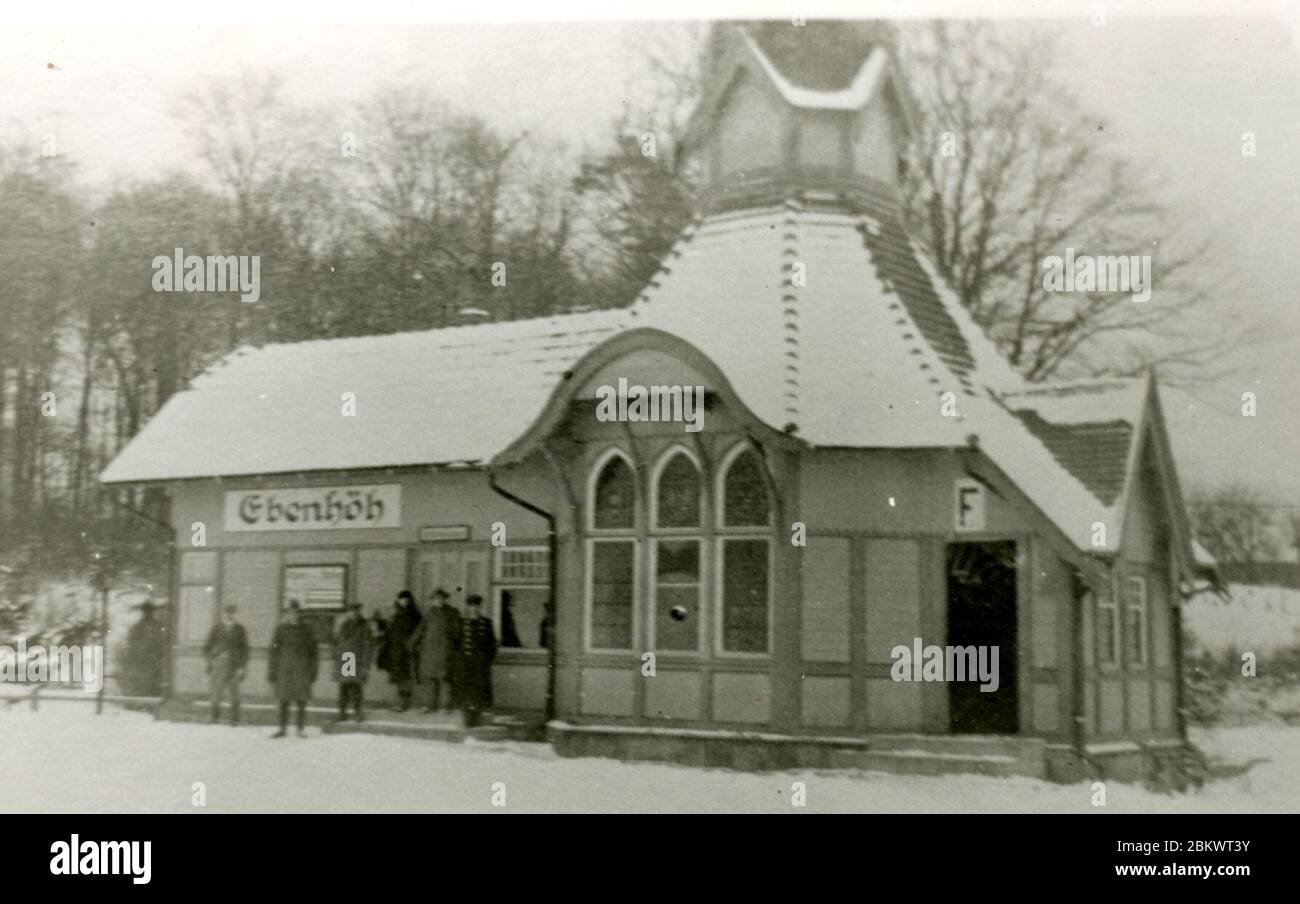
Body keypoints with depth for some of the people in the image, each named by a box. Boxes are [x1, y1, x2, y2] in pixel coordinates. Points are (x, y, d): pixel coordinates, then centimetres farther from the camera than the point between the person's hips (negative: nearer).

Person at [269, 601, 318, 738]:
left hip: (301, 670, 0)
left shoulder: (305, 630, 5)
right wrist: (272, 673, 1)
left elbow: (312, 651, 9)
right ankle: (283, 729, 11)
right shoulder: (280, 629, 4)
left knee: (301, 701, -1)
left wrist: (312, 673, 6)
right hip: (284, 670, 0)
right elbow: (274, 652, 4)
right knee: (283, 701, 3)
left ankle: (301, 729, 6)